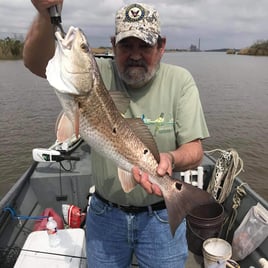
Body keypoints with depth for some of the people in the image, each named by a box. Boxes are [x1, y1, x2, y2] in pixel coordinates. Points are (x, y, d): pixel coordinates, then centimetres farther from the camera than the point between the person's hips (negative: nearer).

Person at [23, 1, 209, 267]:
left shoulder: (180, 80, -10)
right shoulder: (100, 74, -9)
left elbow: (194, 150, -12)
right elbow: (36, 62, -18)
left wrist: (170, 159, -34)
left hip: (161, 216, 0)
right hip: (105, 214, 1)